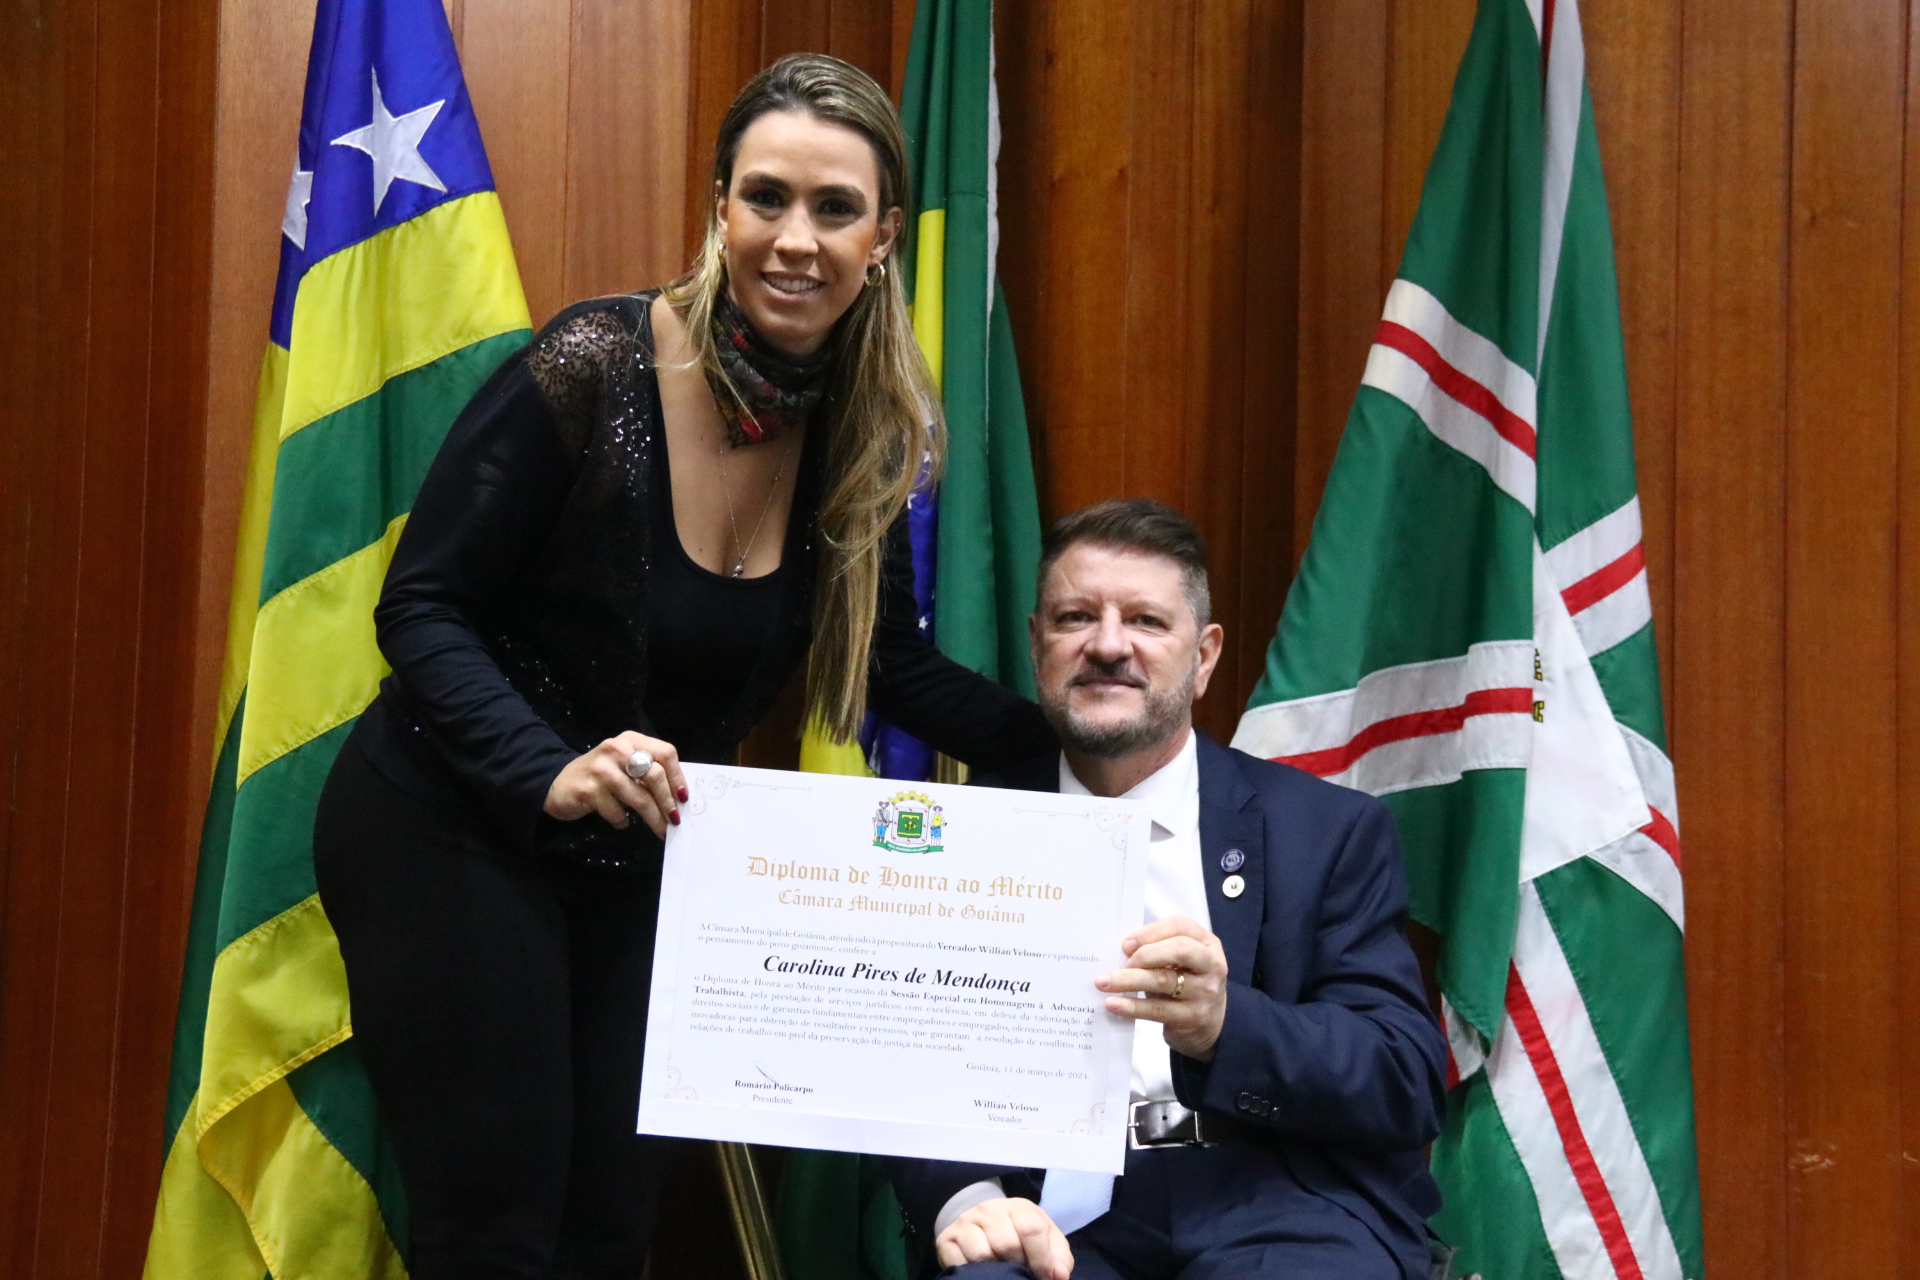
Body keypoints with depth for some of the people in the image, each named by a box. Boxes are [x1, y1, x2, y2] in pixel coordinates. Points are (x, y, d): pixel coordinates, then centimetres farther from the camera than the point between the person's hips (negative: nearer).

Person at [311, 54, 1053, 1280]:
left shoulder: (861, 432, -5)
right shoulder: (596, 367, -22)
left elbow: (892, 662, 6)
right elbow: (423, 611, -17)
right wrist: (550, 774, -32)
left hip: (639, 858, 5)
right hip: (455, 834, -5)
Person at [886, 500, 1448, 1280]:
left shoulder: (1331, 831, 10)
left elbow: (1409, 1083, 1)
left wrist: (1223, 1025, -19)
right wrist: (959, 1198, -17)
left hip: (1281, 1214, 1)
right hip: (1059, 1216, 0)